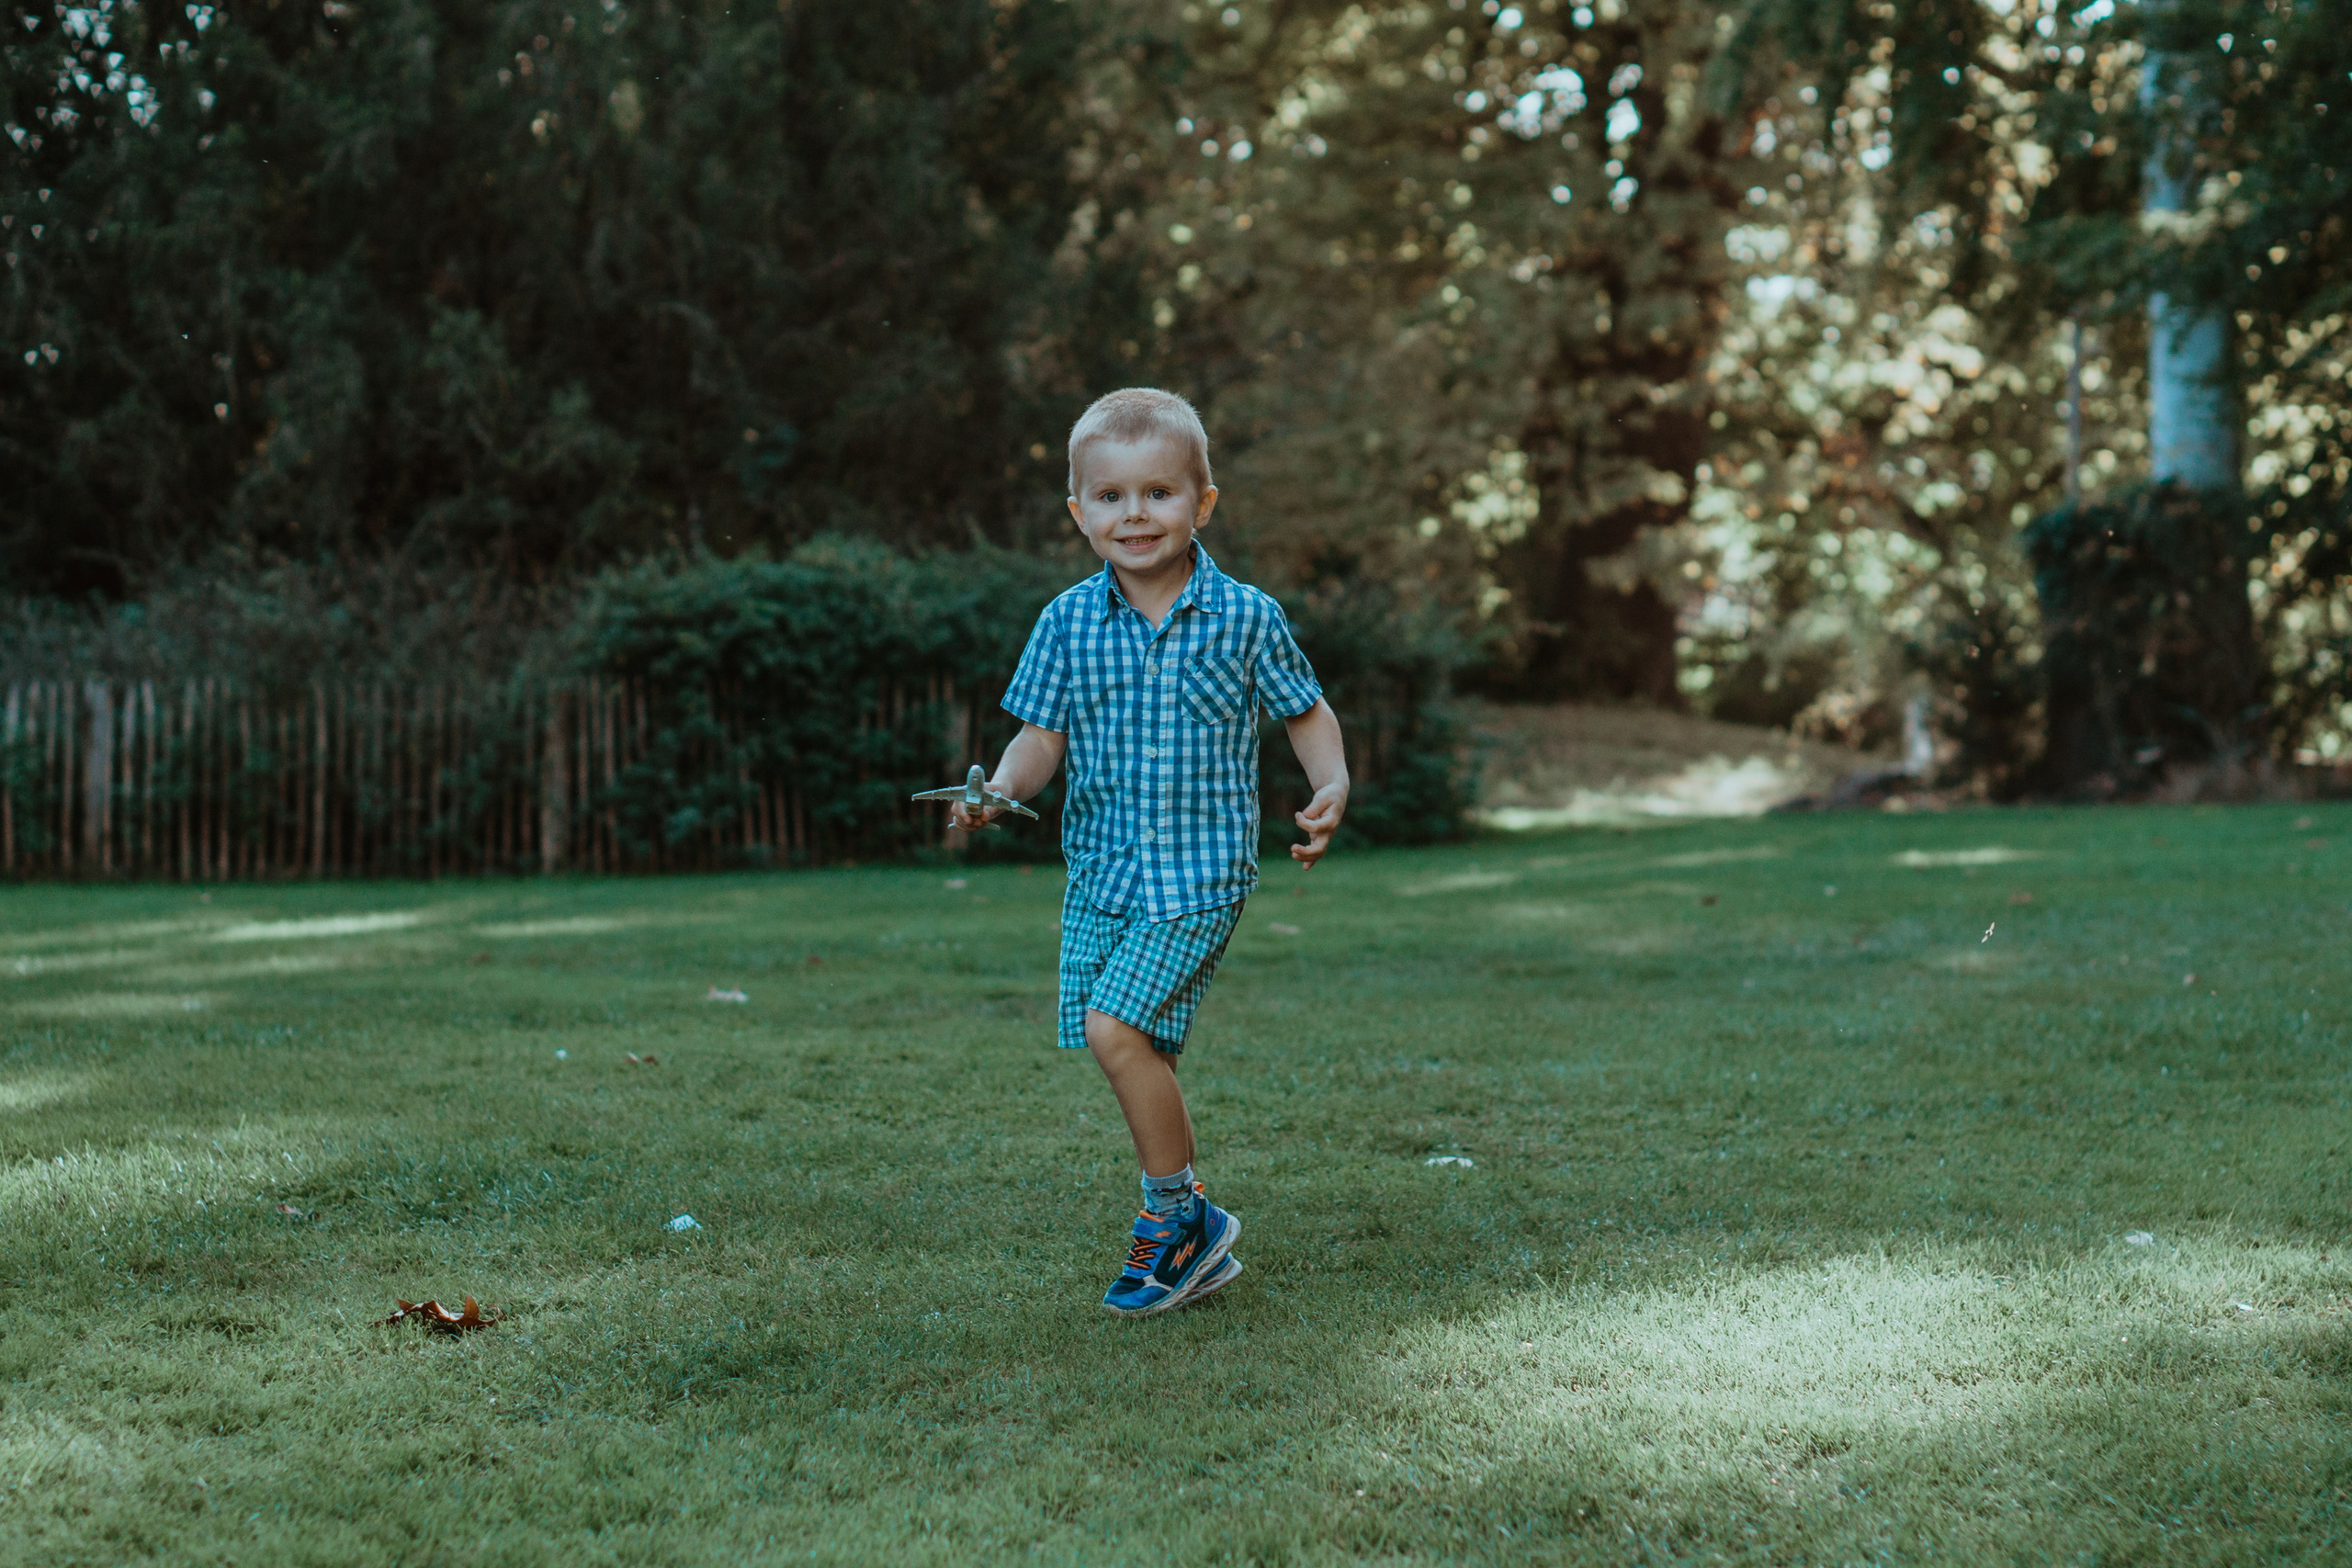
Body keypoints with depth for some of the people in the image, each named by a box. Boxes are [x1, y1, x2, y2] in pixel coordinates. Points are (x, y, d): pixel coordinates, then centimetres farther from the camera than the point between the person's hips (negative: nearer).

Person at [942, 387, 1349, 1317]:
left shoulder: (1246, 619, -4)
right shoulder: (1068, 624, 1)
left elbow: (1308, 715, 7)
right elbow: (1042, 738, 4)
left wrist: (1332, 788, -10)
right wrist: (1000, 790, -16)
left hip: (1201, 871, -4)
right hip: (1101, 871, 4)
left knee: (1115, 1027, -18)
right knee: (1137, 1055, 7)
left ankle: (1176, 1213, 0)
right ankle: (1196, 1243, 22)